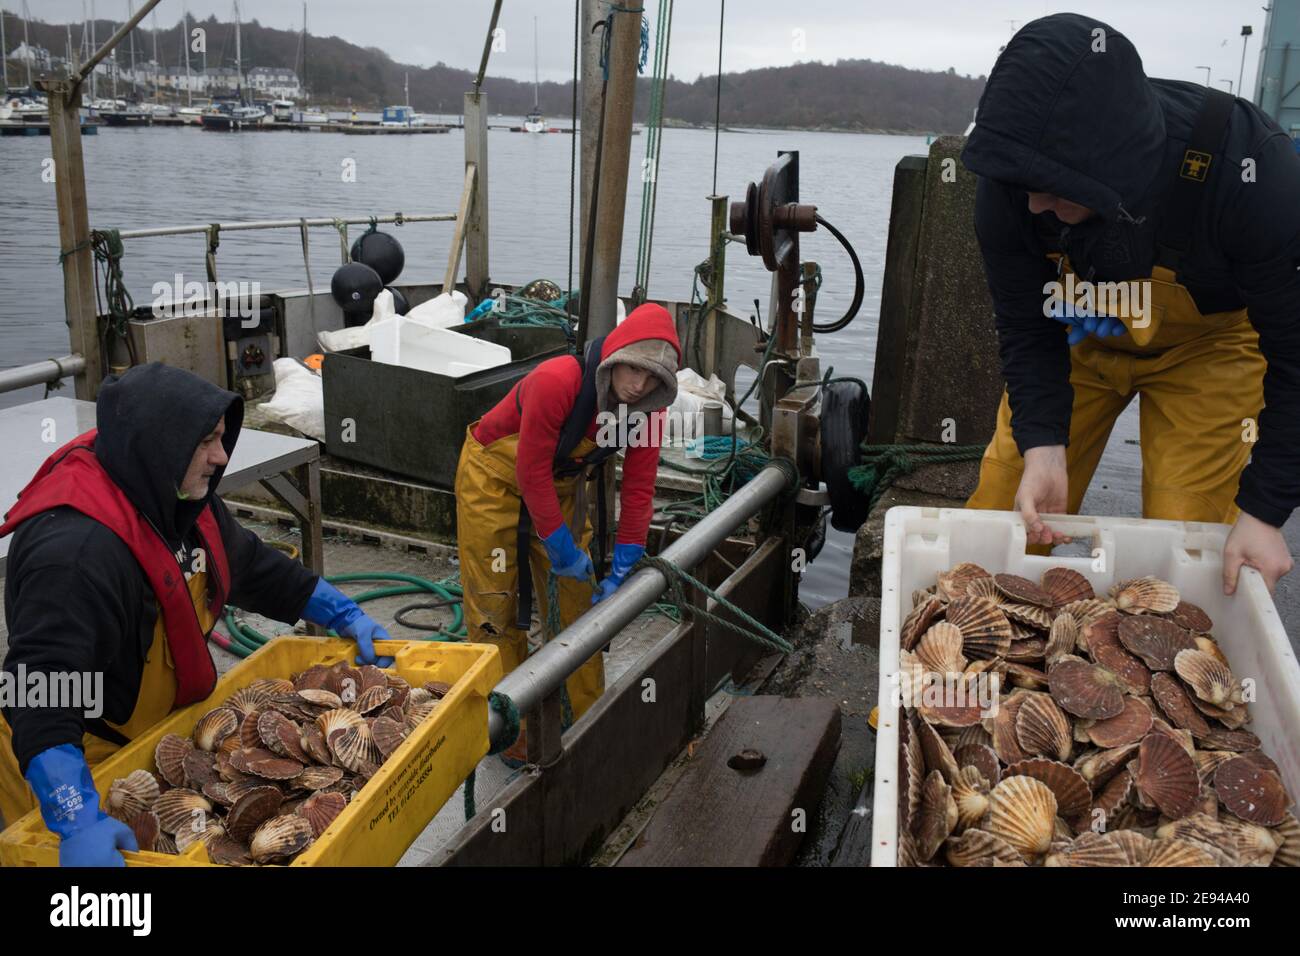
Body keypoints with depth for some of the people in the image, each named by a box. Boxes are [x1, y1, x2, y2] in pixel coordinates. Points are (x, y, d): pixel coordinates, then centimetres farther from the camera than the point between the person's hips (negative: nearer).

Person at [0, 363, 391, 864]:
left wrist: (346, 616, 10)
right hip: (79, 762, -8)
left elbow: (254, 567, 9)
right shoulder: (76, 549, -35)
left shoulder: (174, 497, -5)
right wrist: (78, 822, -49)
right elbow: (41, 690, -41)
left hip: (155, 736, 8)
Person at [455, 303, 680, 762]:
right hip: (495, 478, -5)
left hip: (560, 484, 6)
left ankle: (587, 717, 23)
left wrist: (622, 569, -16)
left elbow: (638, 489, -13)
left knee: (577, 599, 9)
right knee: (497, 607, 1)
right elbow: (532, 472, -30)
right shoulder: (556, 382, -36)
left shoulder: (649, 409, -17)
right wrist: (561, 547, -25)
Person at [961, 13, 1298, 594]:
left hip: (1208, 345, -2)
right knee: (998, 516, 1)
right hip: (1079, 338, 3)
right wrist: (1042, 447, -28)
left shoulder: (1251, 173, -36)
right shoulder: (1010, 183, -28)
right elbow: (1026, 330, -14)